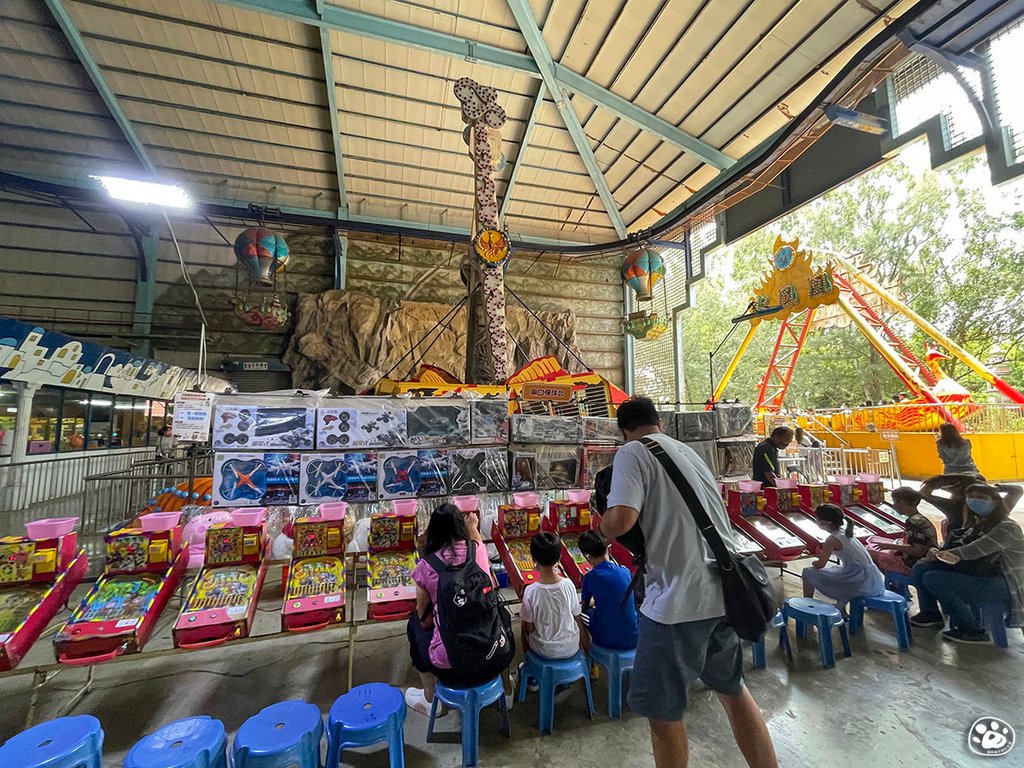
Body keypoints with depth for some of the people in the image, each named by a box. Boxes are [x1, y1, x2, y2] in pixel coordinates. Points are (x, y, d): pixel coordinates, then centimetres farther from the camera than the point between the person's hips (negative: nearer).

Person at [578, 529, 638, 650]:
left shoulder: (589, 577, -13)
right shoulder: (625, 571, -3)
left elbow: (585, 605, 5)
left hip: (607, 641, -3)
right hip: (633, 640, 3)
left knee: (584, 613, 22)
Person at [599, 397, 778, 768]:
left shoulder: (632, 452, -10)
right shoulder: (687, 451, 13)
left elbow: (620, 520, -21)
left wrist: (602, 524, -1)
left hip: (678, 601, -7)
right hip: (725, 591, 8)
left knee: (663, 714, 13)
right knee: (733, 688, 30)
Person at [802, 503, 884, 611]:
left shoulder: (832, 540, -15)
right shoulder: (844, 533, 9)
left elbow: (820, 565, -9)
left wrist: (813, 563, 10)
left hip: (860, 583, -9)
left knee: (808, 572, -4)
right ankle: (841, 608, 36)